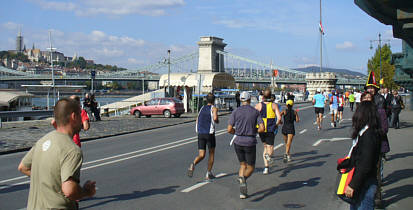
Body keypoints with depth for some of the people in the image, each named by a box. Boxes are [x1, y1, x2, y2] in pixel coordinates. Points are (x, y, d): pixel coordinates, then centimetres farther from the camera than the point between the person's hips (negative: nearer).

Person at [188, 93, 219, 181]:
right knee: (211, 153, 16)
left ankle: (193, 164, -29)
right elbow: (215, 118, -19)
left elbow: (197, 121, 19)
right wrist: (217, 121, 3)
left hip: (200, 134, 4)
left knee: (201, 155, 4)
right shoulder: (214, 108, 1)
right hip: (210, 133, -4)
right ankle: (208, 174, 15)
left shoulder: (202, 108, 16)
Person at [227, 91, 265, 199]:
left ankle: (242, 192, 7)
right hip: (250, 143, -2)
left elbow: (229, 129, -3)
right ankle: (243, 178, -24)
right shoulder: (256, 112, -1)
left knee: (243, 165, 18)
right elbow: (262, 128, -8)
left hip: (238, 142, 2)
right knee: (250, 167, 12)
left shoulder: (235, 112, -1)